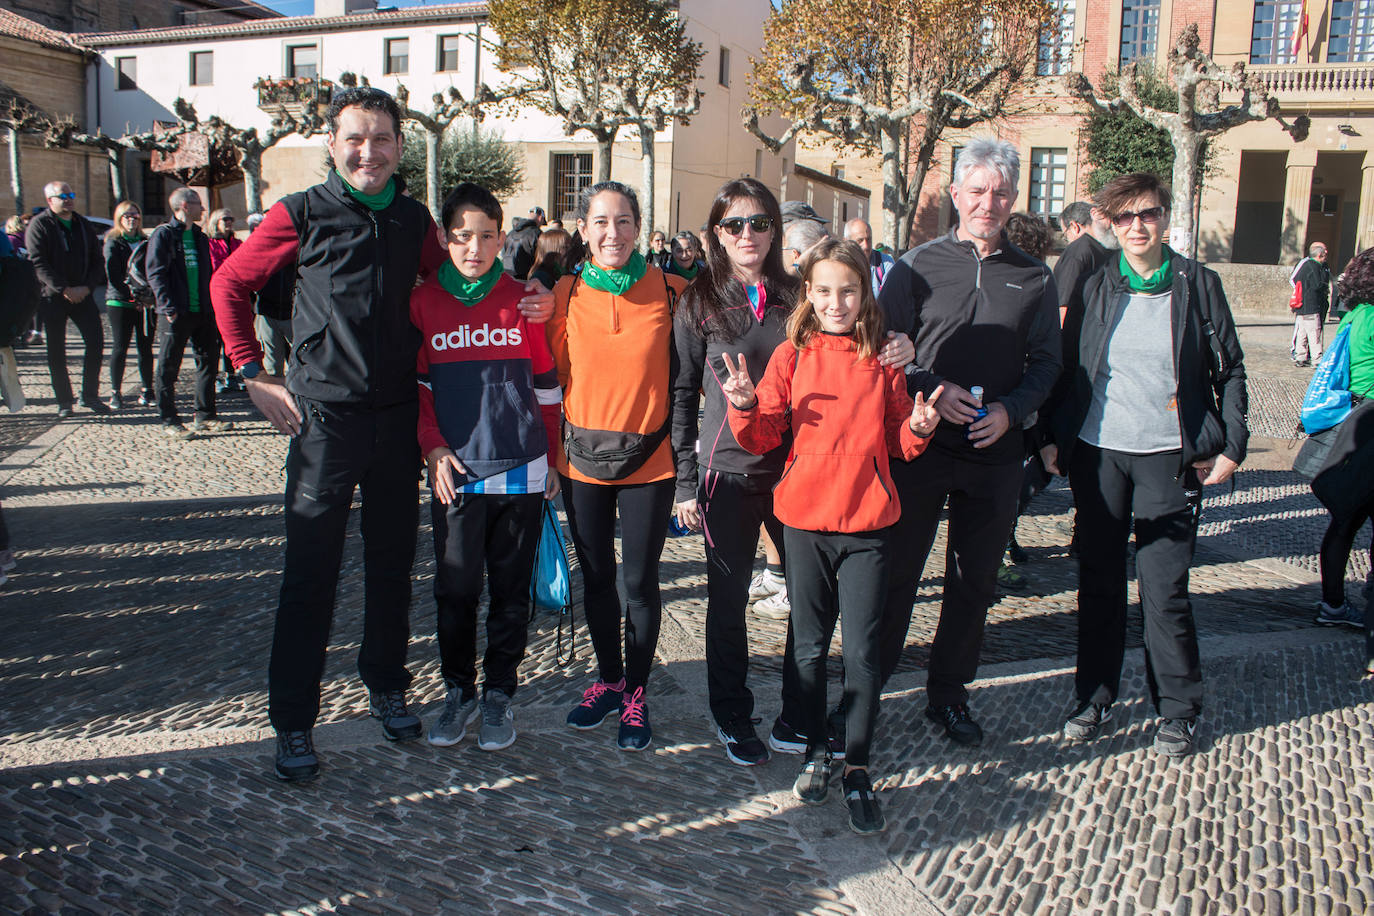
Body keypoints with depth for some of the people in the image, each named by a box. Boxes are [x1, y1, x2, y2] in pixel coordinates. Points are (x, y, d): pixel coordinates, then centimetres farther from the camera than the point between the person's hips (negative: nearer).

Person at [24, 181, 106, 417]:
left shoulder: (85, 226, 11)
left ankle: (90, 395, 10)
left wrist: (86, 287, -7)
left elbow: (98, 261, 9)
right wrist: (64, 289, -18)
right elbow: (38, 264, -12)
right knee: (56, 351, 0)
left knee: (96, 341, -2)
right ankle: (64, 401, 10)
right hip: (51, 297, -4)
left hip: (82, 294, 4)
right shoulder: (39, 225, -4)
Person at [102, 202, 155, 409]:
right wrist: (133, 298, -14)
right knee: (120, 348, -2)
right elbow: (113, 276, -6)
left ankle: (147, 390, 11)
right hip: (120, 302, -3)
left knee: (145, 347, 4)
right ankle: (116, 393, 5)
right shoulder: (113, 242, 2)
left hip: (145, 304, 3)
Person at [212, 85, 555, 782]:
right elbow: (230, 284, 6)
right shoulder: (301, 215, -3)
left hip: (398, 414, 4)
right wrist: (253, 374, -1)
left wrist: (522, 302, 4)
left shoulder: (414, 219, 8)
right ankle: (293, 723, 14)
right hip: (323, 416, -3)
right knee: (309, 573, 1)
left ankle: (386, 689, 32)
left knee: (393, 562, 13)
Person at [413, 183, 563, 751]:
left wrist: (550, 459, 7)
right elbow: (415, 386, 9)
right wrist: (432, 448, -3)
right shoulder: (424, 302, 4)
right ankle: (458, 690, 24)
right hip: (456, 472, 0)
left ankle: (499, 694, 22)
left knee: (511, 591, 8)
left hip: (521, 471, 0)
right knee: (455, 590, 6)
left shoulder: (522, 301, 3)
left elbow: (546, 386, 7)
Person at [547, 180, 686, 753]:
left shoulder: (669, 291, -5)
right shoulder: (565, 294, 0)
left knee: (640, 582, 5)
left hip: (647, 459, -2)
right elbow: (551, 377, 5)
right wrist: (548, 451, 3)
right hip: (582, 459, 2)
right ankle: (608, 678, 35)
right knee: (596, 577, 14)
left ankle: (636, 693, 24)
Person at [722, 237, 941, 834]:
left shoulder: (883, 359, 3)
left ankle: (857, 768, 18)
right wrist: (746, 408, -19)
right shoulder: (792, 355, 1)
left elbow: (898, 442, 9)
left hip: (868, 521, 0)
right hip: (805, 518, 0)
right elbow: (763, 440, 0)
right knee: (811, 647, 12)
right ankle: (817, 751, 30)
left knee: (862, 651, 4)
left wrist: (919, 429, -11)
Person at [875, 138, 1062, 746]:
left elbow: (1046, 361, 9)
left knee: (974, 581, 11)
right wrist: (932, 391, -15)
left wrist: (1011, 409, -9)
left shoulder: (1034, 277, 8)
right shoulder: (918, 266, 1)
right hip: (919, 445, -2)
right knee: (895, 571, 2)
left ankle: (949, 695, 27)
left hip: (995, 453, 3)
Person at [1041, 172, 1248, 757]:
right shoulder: (1094, 289, 6)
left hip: (1170, 457, -2)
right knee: (1098, 581, 9)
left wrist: (1230, 446, 0)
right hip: (1098, 451, 2)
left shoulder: (1198, 285, 2)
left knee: (1164, 587, 0)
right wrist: (1053, 438, 4)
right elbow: (1066, 368, 10)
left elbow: (1230, 370, 5)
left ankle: (1178, 710, 18)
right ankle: (1094, 697, 24)